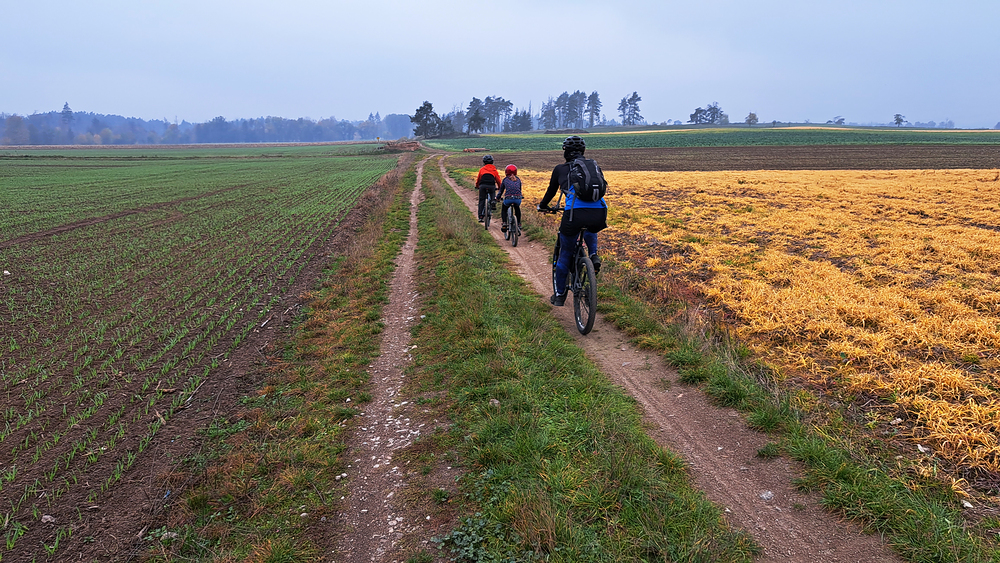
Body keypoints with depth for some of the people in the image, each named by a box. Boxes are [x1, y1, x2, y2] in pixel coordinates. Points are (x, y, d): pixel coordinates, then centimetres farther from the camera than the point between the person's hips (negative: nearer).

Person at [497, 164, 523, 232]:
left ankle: (504, 223, 5)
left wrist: (498, 197, 38)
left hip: (508, 198, -2)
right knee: (517, 209, 35)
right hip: (518, 198, 2)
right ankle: (519, 223, 30)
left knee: (504, 210, 26)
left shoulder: (505, 180, 16)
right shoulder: (518, 179, 22)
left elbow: (501, 190, 21)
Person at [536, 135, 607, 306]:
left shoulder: (560, 169, 17)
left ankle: (559, 295, 25)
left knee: (565, 255, 17)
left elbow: (551, 191, 29)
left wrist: (542, 206, 49)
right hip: (599, 214, 3)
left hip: (575, 213, -3)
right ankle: (593, 255, 14)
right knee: (590, 231, 41)